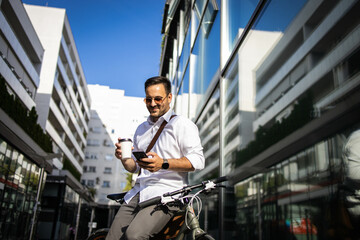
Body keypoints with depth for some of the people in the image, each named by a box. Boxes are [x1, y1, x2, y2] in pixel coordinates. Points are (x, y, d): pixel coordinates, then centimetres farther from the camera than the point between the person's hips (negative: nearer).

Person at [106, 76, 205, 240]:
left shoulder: (182, 124, 1)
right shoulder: (141, 129, 23)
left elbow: (198, 160, -10)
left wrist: (163, 164, -21)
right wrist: (124, 159, 1)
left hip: (167, 192, -6)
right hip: (138, 192, 7)